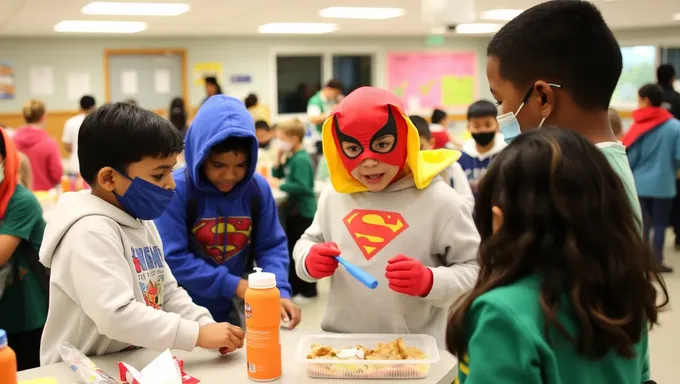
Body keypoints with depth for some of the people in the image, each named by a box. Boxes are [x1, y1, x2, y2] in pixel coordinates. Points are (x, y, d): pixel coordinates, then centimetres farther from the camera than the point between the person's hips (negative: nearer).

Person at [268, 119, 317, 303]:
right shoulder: (291, 157, 8)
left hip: (304, 211, -10)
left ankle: (308, 291, 10)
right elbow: (278, 175, 15)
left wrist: (280, 185, -20)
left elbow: (302, 187, -28)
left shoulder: (301, 160, -21)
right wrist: (279, 158, 1)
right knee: (292, 249, 16)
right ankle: (294, 287, 27)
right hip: (294, 208, 10)